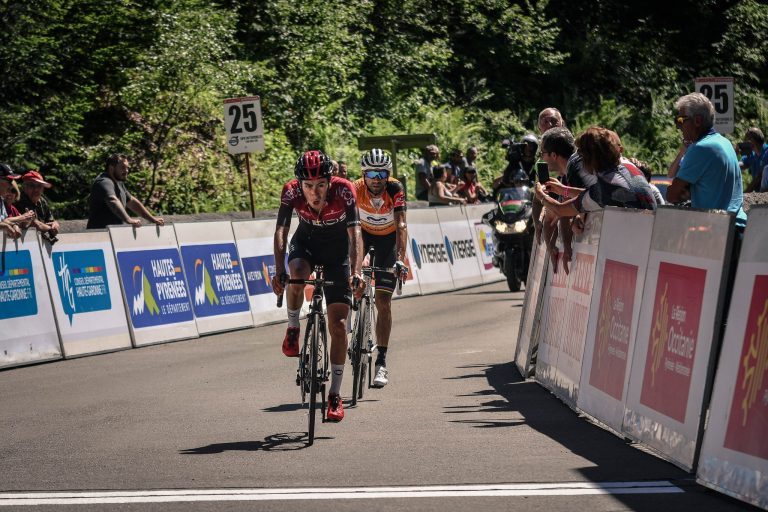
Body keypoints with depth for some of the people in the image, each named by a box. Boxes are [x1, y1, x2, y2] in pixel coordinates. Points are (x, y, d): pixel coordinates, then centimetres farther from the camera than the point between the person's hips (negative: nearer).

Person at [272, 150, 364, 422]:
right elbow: (281, 231, -30)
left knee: (338, 323, -7)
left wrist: (356, 273, -48)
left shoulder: (344, 191, -31)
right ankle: (293, 328, -8)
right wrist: (279, 271, -43)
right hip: (306, 242, 1)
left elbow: (354, 234, -35)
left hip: (337, 249, -1)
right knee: (297, 274, -37)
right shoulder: (291, 192, -26)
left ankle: (335, 395, 2)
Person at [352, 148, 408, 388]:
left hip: (389, 240, -2)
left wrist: (401, 258, -46)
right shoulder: (356, 189, -26)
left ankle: (381, 362, -6)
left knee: (383, 301, -9)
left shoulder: (395, 189, -28)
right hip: (365, 235, 2)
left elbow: (401, 226, -34)